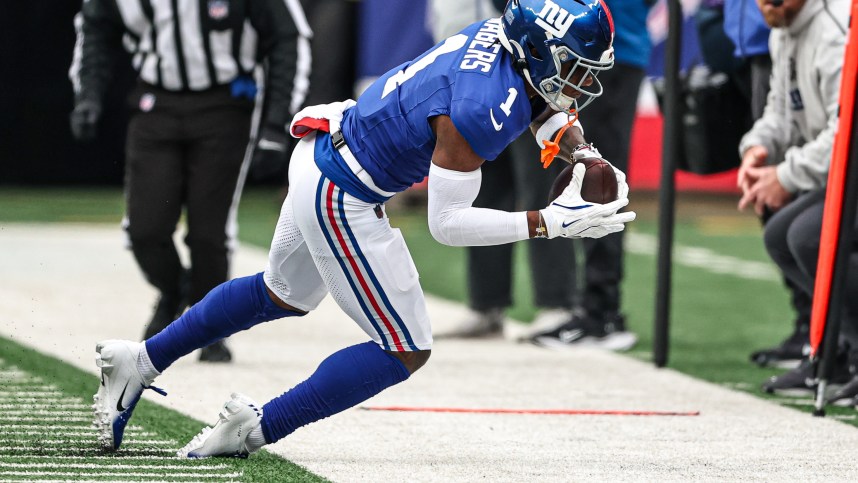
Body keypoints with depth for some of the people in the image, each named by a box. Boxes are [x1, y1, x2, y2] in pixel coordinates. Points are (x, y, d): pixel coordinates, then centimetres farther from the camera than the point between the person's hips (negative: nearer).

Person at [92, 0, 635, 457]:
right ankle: (257, 427, 2)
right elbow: (447, 223, -25)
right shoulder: (483, 110, -29)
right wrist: (552, 223, -27)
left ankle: (141, 360, 41)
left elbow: (534, 100, 19)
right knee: (406, 350, -2)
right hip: (341, 201, -10)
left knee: (283, 294, 32)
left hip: (321, 152, 10)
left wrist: (570, 137, 0)